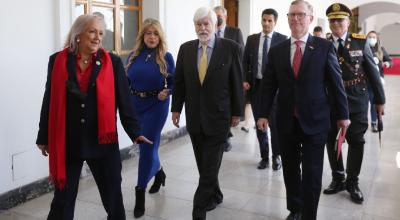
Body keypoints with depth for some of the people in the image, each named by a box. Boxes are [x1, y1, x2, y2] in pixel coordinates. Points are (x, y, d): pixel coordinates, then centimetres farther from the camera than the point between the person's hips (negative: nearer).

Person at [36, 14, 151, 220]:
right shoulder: (57, 61, 1)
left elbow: (124, 101, 0)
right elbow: (49, 102, 6)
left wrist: (135, 132, -7)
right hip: (67, 142, 1)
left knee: (113, 196, 10)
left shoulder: (112, 62, -1)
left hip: (102, 141, 0)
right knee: (63, 199, 10)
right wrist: (44, 138, 9)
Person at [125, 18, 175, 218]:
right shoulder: (134, 56, 3)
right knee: (146, 145, 17)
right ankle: (158, 173, 46)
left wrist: (166, 92, -22)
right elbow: (126, 81, 6)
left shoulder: (166, 57, -6)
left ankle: (140, 195, 8)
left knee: (147, 147, -3)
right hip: (135, 105, 4)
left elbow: (174, 83, -3)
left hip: (156, 106, -4)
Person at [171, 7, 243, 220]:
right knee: (204, 165, 14)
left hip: (218, 116, -4)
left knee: (210, 166, -2)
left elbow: (236, 82, -3)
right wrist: (176, 108, 5)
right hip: (194, 116, 4)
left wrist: (237, 112, -3)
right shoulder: (185, 48, 5)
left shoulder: (230, 47, -5)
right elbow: (179, 81, 8)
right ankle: (215, 196, 35)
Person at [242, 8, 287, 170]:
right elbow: (245, 61, 11)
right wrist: (245, 80, -2)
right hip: (256, 85, 3)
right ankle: (264, 156, 22)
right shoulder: (251, 39, 9)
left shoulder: (282, 39, 0)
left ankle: (276, 156, 19)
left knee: (275, 123, 0)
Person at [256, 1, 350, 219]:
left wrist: (343, 114, 4)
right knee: (290, 170, 14)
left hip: (315, 121, -2)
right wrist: (263, 114, -1)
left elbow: (336, 83, 1)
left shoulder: (324, 47, -2)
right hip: (286, 122, 3)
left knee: (312, 174, 2)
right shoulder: (276, 50, 5)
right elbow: (268, 85, 6)